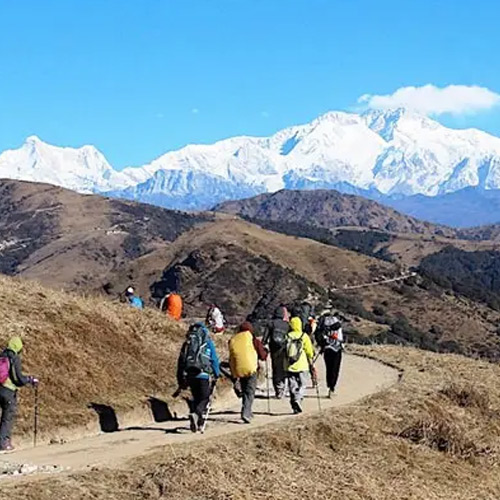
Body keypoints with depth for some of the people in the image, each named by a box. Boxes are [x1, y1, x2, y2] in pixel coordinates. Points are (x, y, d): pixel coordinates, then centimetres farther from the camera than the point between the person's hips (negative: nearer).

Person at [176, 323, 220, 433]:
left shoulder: (186, 343, 16)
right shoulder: (208, 343, 5)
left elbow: (181, 361, 15)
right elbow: (214, 360, 2)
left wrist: (180, 380, 19)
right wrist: (216, 375, 12)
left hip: (189, 375, 4)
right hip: (203, 374, -4)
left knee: (196, 398, 17)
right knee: (204, 398, 1)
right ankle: (196, 413, -26)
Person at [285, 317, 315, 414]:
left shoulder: (287, 336, 0)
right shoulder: (304, 336, -5)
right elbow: (309, 351, -1)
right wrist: (310, 362, 16)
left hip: (289, 366, 2)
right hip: (302, 366, -2)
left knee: (292, 386, 8)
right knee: (302, 385, 7)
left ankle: (295, 407, 7)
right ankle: (298, 399, -18)